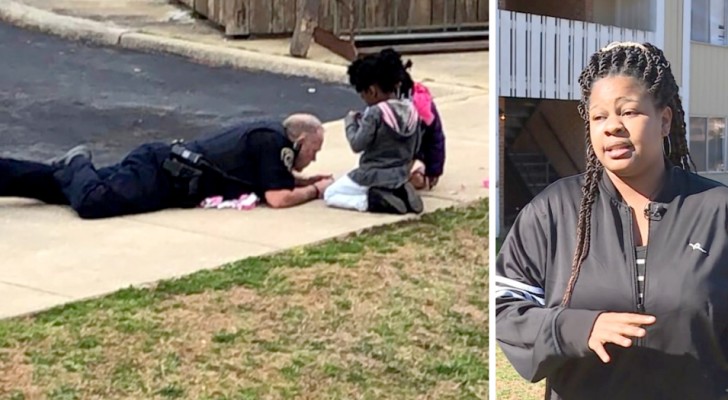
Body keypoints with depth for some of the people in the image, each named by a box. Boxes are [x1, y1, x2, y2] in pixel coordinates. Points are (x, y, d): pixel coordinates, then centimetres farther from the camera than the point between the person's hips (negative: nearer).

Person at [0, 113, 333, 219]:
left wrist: (306, 179, 15)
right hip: (162, 175, -9)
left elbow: (277, 177, 29)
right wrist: (316, 190, -7)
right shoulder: (271, 140, -15)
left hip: (163, 165, 9)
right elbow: (278, 198, -22)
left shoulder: (271, 132, 12)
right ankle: (75, 167, -3)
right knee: (92, 202, -31)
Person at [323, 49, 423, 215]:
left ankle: (374, 201, -11)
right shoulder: (411, 110, -1)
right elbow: (415, 147, 7)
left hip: (372, 177, -7)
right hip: (400, 176, 7)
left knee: (330, 195, 10)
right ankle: (398, 192, 6)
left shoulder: (375, 113, -21)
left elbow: (357, 144, -17)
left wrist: (350, 122, -2)